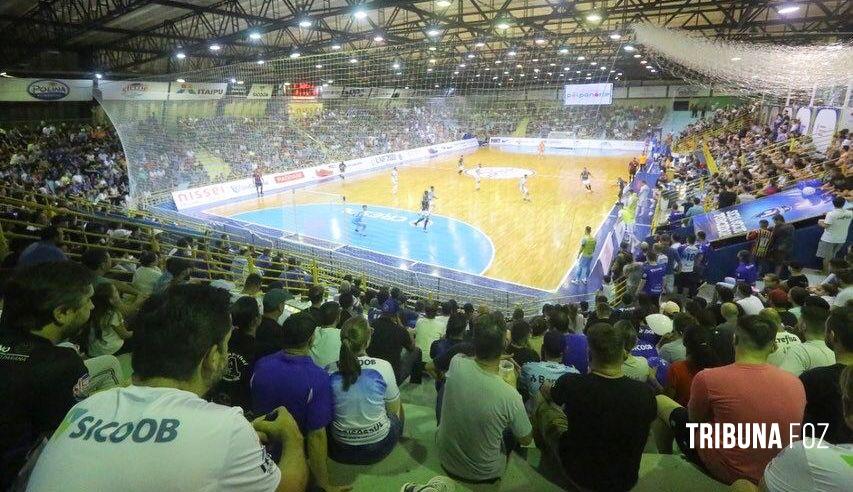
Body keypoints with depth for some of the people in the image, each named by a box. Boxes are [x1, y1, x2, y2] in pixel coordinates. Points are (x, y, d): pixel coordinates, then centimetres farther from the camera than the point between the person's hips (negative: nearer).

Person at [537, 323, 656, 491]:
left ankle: (545, 454, 49)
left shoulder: (570, 383, -27)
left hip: (578, 475, -2)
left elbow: (549, 395, 0)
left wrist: (546, 389, 24)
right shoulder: (645, 393, -24)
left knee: (545, 408, 19)